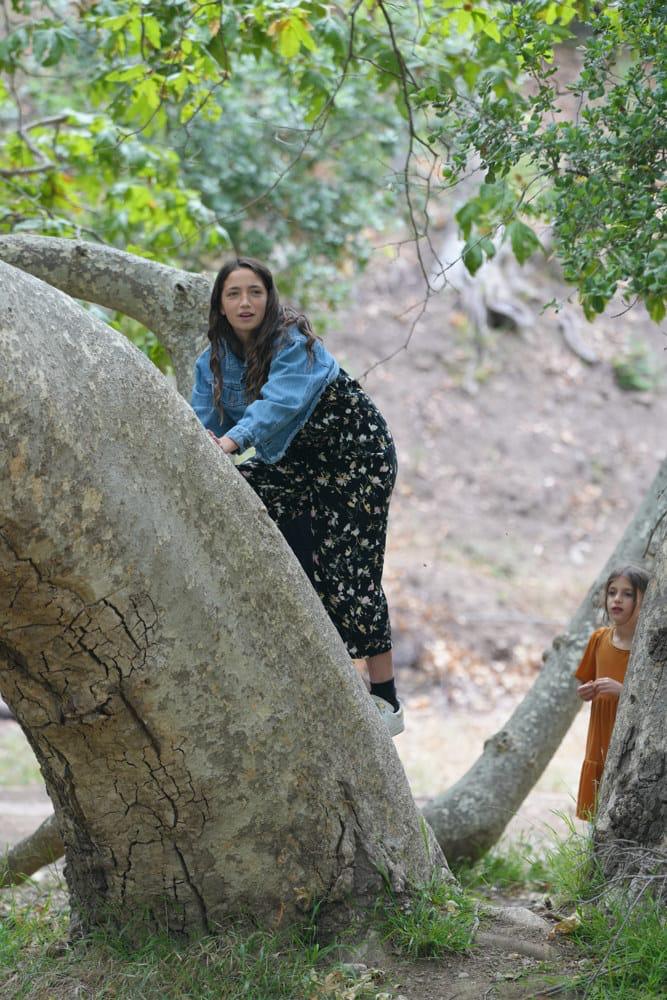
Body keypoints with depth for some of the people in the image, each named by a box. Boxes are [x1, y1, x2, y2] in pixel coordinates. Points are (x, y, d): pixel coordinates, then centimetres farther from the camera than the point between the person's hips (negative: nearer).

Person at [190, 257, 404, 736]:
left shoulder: (293, 341, -23)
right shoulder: (215, 361, -2)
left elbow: (280, 400, -40)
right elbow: (202, 425, -7)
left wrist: (231, 440, -56)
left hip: (357, 452, -7)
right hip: (297, 460, 7)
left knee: (346, 574, -12)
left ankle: (387, 704, -5)